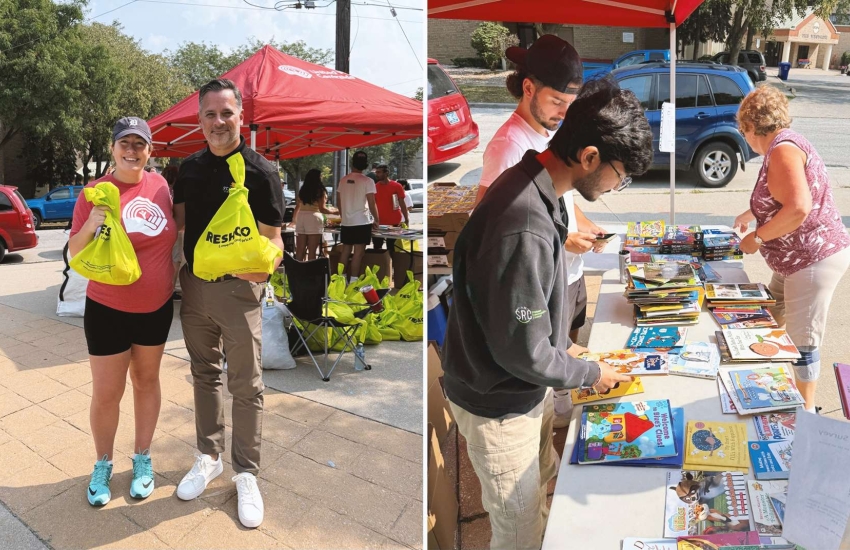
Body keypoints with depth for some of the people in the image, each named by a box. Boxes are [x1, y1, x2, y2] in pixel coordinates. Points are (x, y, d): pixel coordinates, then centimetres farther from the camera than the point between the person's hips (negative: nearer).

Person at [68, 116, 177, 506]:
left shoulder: (160, 185, -1)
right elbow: (74, 254, -9)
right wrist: (90, 226, -27)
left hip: (157, 307, 3)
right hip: (108, 310, -3)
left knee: (146, 381, 16)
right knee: (106, 394, 5)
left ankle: (142, 459, 31)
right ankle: (103, 464, 28)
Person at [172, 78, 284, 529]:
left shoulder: (260, 172, -11)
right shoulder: (189, 168, 6)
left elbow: (272, 238, -12)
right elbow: (176, 220, 16)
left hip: (237, 288, -5)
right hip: (194, 285, 6)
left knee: (245, 385, 4)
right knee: (204, 374, 17)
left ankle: (246, 473, 20)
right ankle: (209, 457, 35)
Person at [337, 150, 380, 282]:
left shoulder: (343, 180, 5)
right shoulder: (367, 181, -10)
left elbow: (338, 201, 12)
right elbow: (371, 204, -12)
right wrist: (377, 220, 0)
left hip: (346, 222, 5)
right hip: (362, 222, -5)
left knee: (346, 251, 12)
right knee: (358, 252, -3)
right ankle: (353, 281, -4)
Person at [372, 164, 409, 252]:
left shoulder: (397, 186, -5)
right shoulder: (375, 187, 4)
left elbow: (402, 204, -3)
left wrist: (406, 220, -7)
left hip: (394, 223, -3)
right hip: (379, 222, 3)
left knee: (391, 248, 7)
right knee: (377, 248, 9)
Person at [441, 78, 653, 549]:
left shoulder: (533, 188, -3)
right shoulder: (524, 227, -35)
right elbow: (523, 352, -27)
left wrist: (565, 347, 8)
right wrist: (590, 374, -11)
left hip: (527, 388, 9)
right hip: (498, 405, -9)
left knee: (541, 487, 29)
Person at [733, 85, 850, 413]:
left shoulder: (782, 148, -19)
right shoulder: (785, 145, 13)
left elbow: (798, 209, -30)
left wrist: (757, 237, -18)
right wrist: (751, 214, 41)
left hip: (814, 260, -10)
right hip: (797, 260, 10)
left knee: (802, 341, 1)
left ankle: (806, 411, 17)